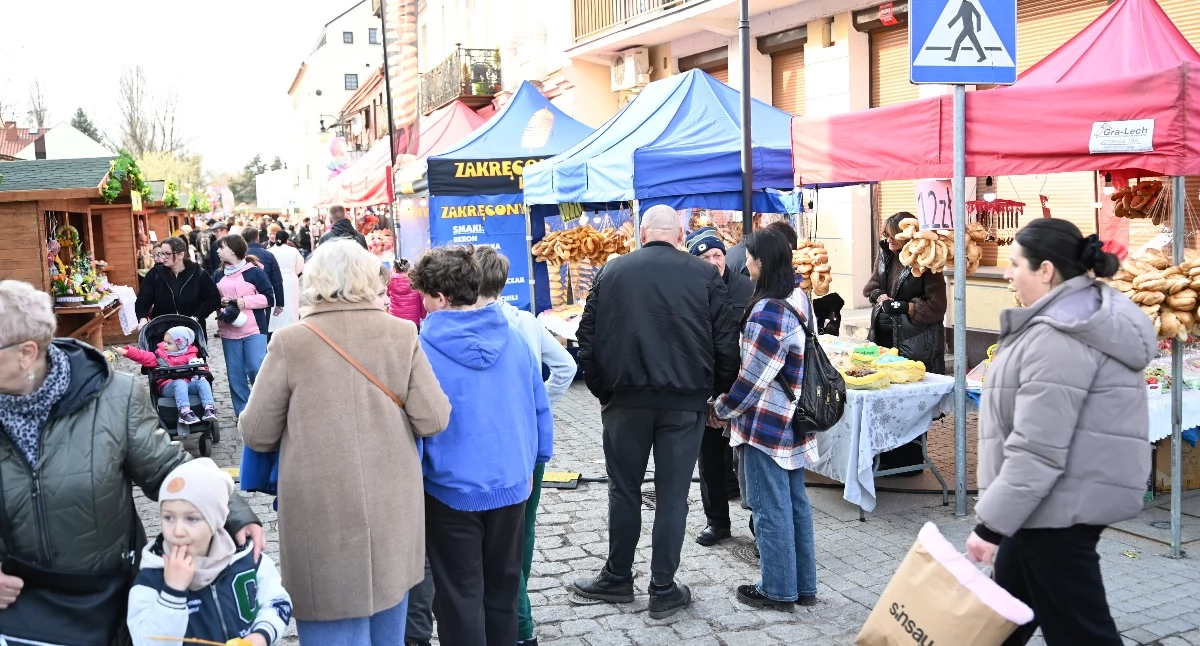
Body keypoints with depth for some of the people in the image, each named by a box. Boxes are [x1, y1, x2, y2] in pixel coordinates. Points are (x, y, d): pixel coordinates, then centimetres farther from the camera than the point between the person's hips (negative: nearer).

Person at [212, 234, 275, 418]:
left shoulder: (254, 271, -5)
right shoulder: (219, 274, 10)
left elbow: (269, 298, -7)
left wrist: (246, 301, -16)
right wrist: (220, 302, -3)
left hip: (254, 330, -5)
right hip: (229, 332, 5)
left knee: (257, 370, -11)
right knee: (235, 374, 6)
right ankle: (243, 412, 15)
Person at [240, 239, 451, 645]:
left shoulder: (291, 342, -9)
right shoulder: (401, 334, -4)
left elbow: (256, 434, -4)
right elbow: (433, 420, -5)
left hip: (323, 513, -3)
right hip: (392, 508, 3)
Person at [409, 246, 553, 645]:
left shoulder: (424, 350, -16)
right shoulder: (514, 339, -3)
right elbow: (540, 409, 5)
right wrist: (533, 463, 17)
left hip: (452, 490, -4)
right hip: (511, 484, 4)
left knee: (460, 596, 10)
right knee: (502, 587, 21)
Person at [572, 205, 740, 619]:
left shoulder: (611, 272, 3)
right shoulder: (705, 275, -2)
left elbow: (588, 339, 3)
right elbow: (727, 343, -3)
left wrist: (602, 390, 13)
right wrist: (717, 391, 10)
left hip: (626, 399, 1)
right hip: (686, 402, -1)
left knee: (624, 489, 14)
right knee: (672, 495, 7)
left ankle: (618, 579, 24)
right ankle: (664, 591, 14)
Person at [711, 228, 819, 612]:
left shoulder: (768, 311, -22)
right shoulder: (799, 300, 6)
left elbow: (753, 377, -19)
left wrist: (722, 408, -4)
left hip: (767, 424, -9)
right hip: (794, 420, 9)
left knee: (771, 508, 3)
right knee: (796, 502, 15)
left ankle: (778, 590, 14)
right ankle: (804, 586, 25)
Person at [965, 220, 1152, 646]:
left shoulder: (1059, 338, -22)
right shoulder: (1093, 317, 11)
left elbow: (1037, 452, -26)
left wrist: (991, 524, -20)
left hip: (1060, 505, -11)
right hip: (1070, 498, 11)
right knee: (1009, 602, 21)